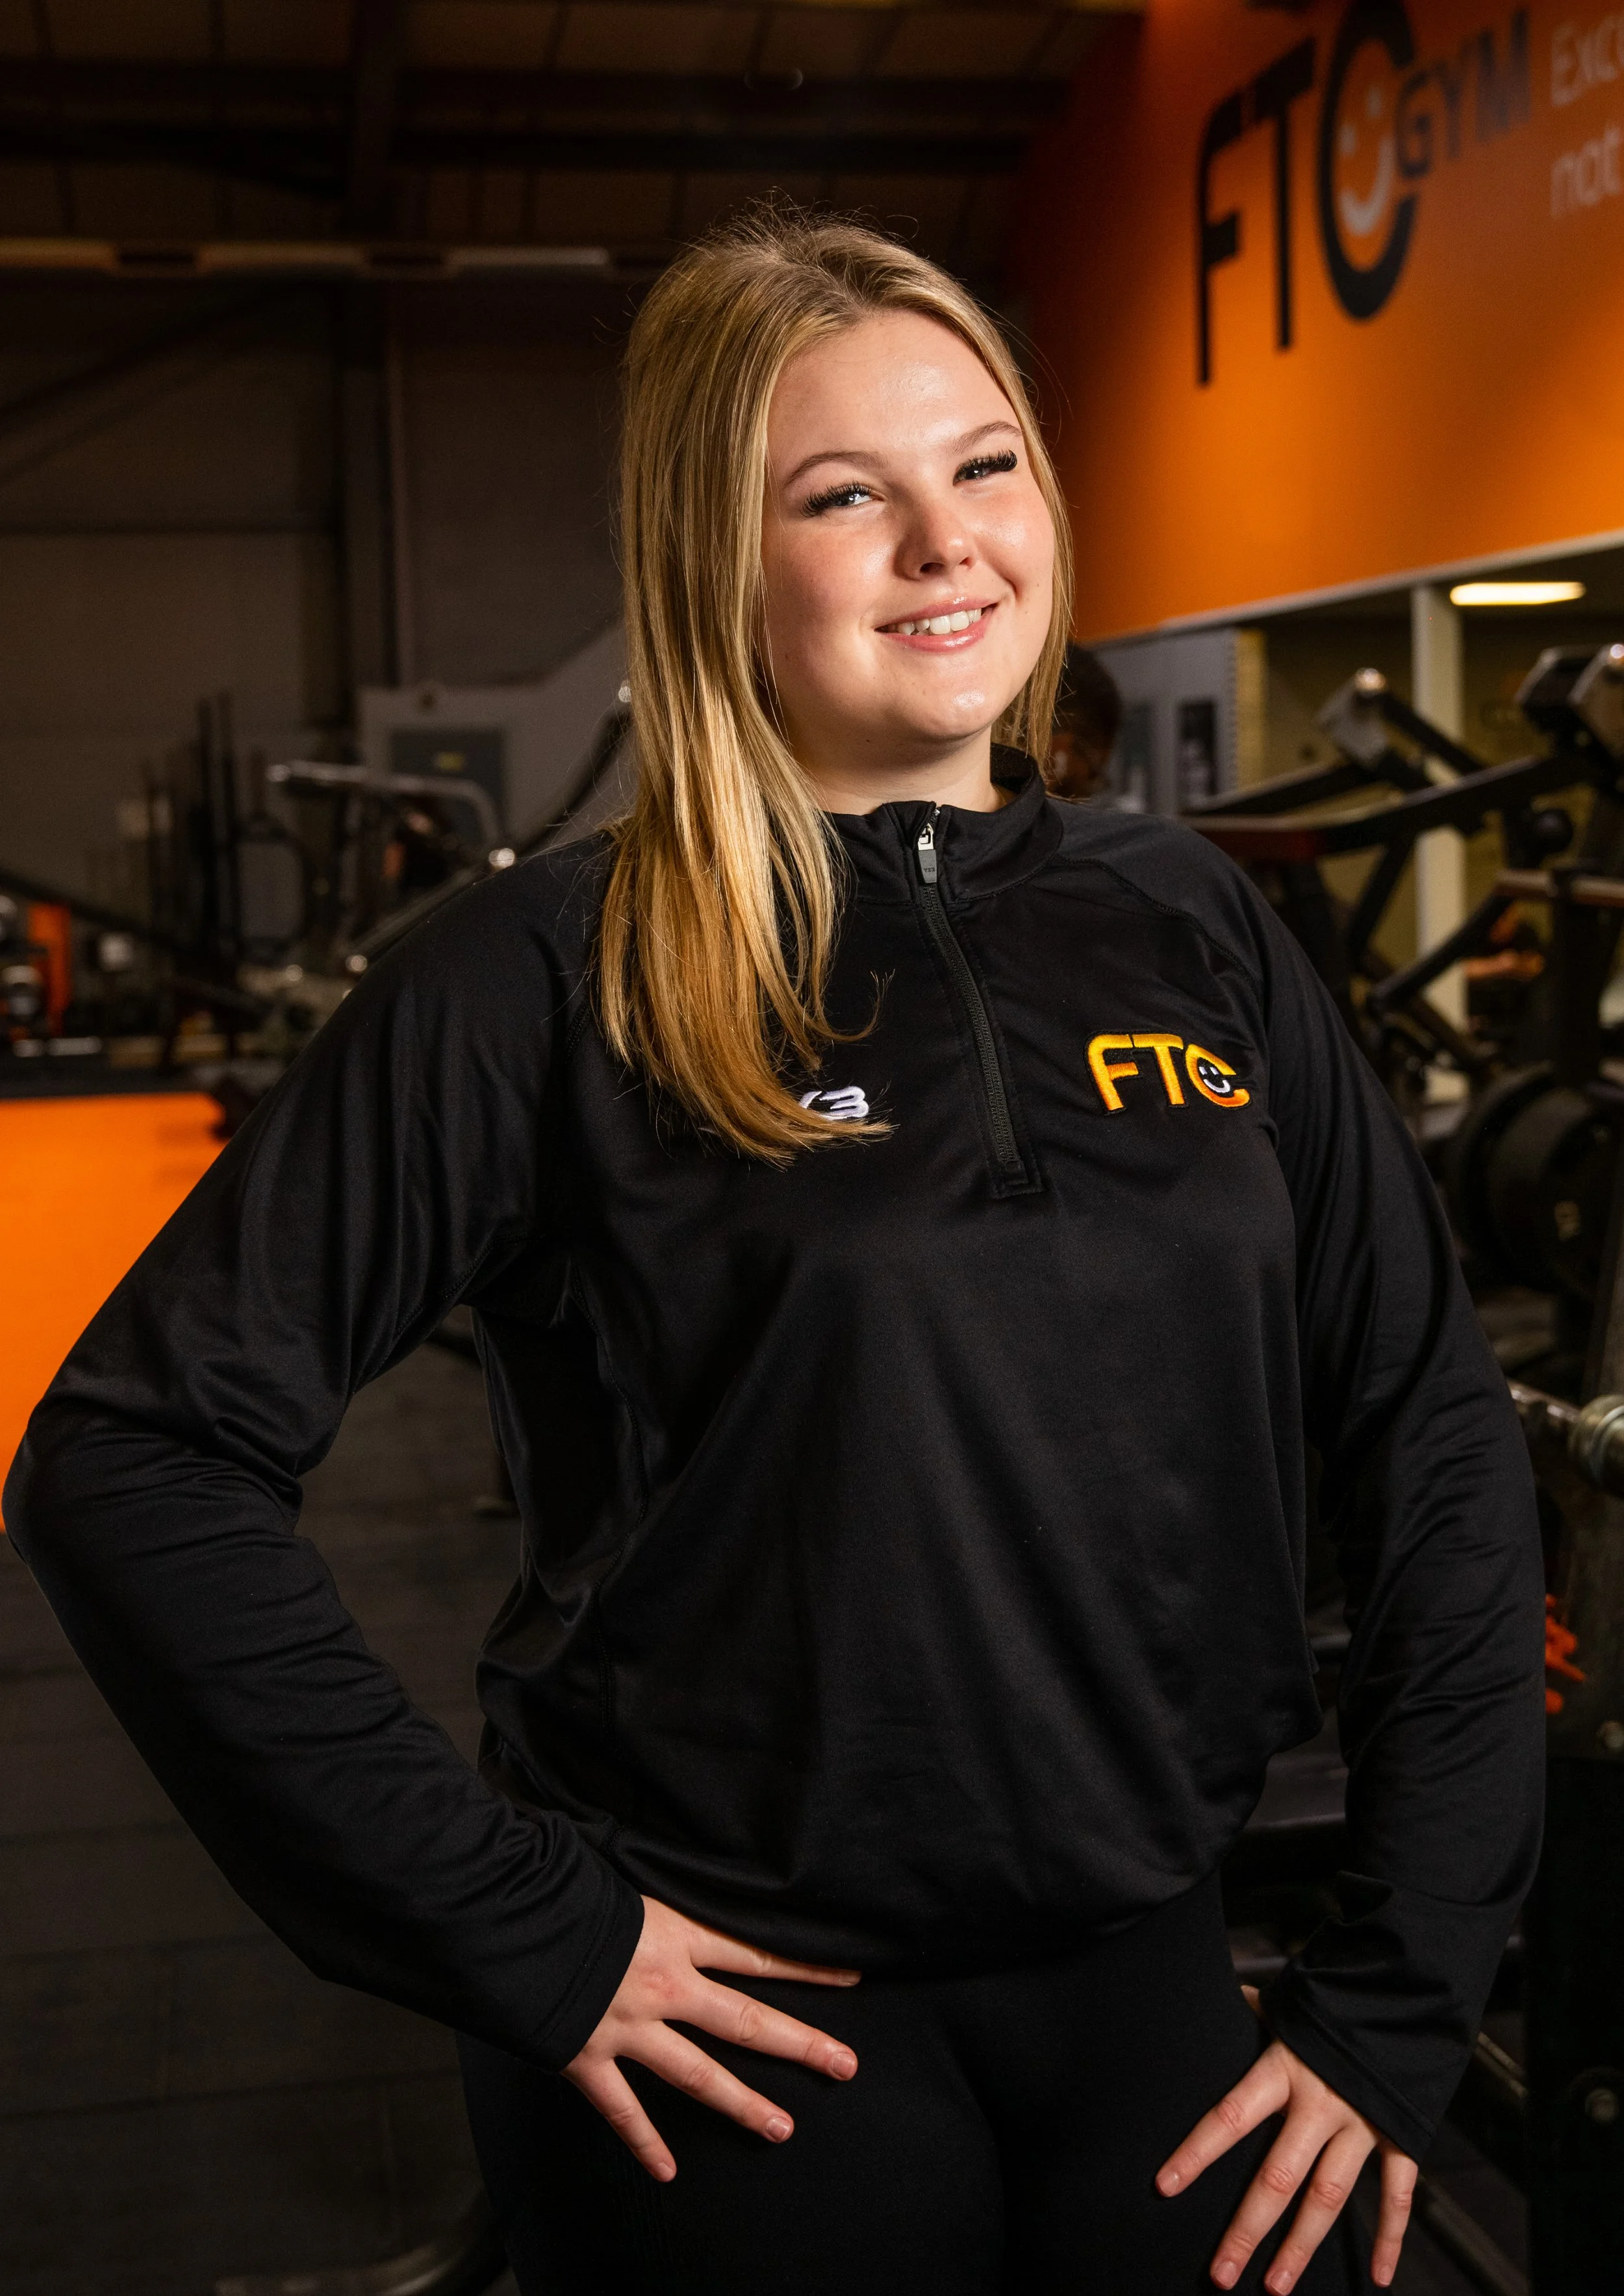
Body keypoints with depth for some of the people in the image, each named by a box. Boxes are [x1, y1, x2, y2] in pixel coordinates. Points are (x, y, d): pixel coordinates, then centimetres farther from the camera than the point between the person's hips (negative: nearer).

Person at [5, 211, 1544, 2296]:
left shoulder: (1188, 930, 2)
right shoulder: (550, 980, -10)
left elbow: (1435, 1436, 5)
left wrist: (1403, 2000, 1)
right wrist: (503, 1928, -14)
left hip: (1146, 1980, 4)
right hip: (743, 2026, -3)